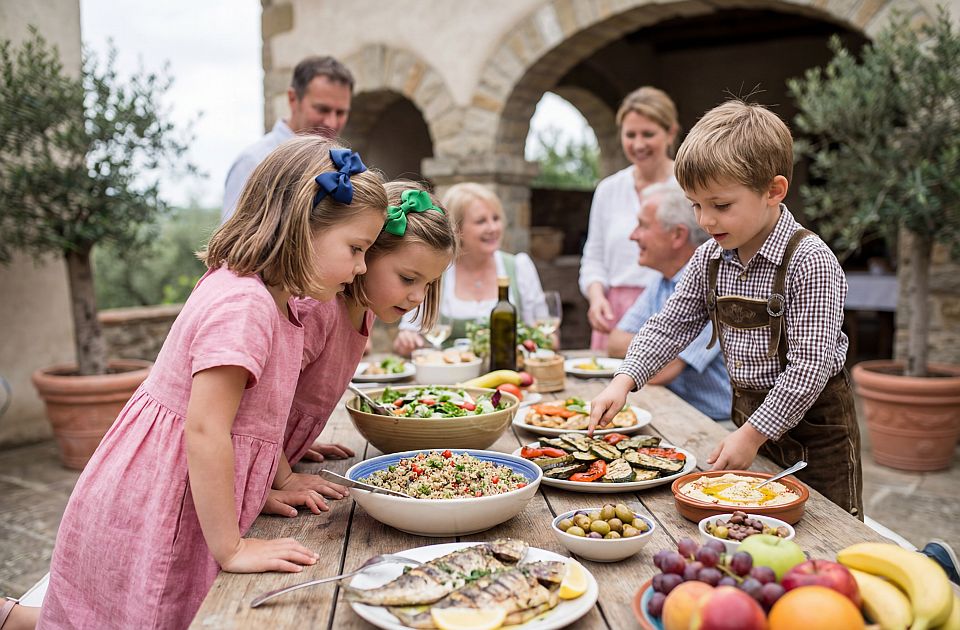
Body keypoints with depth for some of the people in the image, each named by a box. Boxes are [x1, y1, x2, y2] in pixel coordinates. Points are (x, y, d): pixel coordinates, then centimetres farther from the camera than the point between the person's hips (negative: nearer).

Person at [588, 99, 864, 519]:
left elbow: (810, 364, -24)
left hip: (815, 425, -5)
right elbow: (671, 325, 4)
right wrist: (624, 380, -10)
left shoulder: (809, 261, -22)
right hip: (749, 412, 6)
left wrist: (753, 434, -24)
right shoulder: (709, 259, -2)